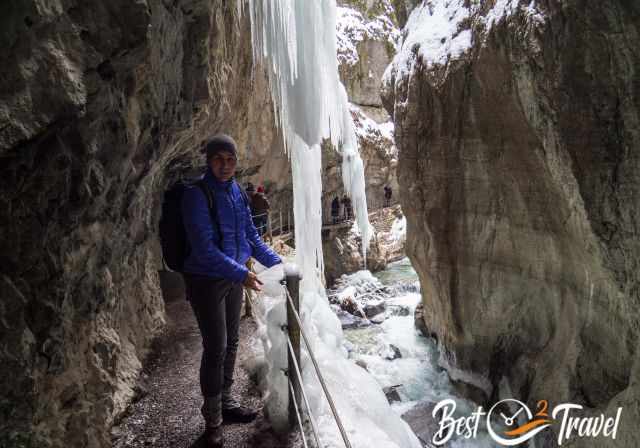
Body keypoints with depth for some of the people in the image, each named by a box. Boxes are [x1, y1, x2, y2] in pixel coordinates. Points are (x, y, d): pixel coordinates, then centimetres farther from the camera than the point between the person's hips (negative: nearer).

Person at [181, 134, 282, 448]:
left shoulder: (236, 190, 3)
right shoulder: (197, 194, -18)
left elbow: (251, 234, 12)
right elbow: (204, 248, -23)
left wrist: (275, 262, 8)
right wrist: (242, 274, -27)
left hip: (233, 277, 7)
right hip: (206, 280, -7)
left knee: (231, 343, 16)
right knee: (216, 348, -1)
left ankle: (226, 402, 35)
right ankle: (213, 420, 17)